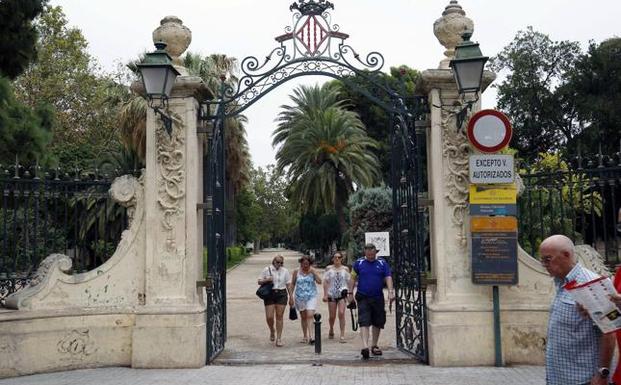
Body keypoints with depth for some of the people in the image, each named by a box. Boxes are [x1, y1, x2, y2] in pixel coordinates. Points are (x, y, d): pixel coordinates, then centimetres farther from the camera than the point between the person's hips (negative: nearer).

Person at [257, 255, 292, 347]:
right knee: (269, 317, -5)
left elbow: (288, 285, 9)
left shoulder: (285, 271, 7)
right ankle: (272, 331, 26)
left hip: (281, 294, 1)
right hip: (269, 294, -1)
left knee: (279, 316, -1)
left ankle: (279, 338, 6)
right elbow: (259, 281, 6)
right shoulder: (267, 270, 3)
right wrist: (267, 280, -14)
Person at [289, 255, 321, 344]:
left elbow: (319, 282, -11)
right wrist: (291, 296, 4)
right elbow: (292, 284, 8)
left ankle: (311, 336, -17)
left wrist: (313, 272, -16)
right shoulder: (296, 272, 3)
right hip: (300, 297, 2)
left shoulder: (313, 271, 0)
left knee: (310, 316, -14)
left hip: (311, 296, -2)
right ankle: (305, 336, 21)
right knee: (303, 317, 10)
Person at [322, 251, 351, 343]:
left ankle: (342, 335, -11)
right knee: (332, 316, 7)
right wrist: (325, 294, -3)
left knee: (341, 313, -15)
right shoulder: (329, 269, 4)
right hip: (331, 294, 1)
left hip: (342, 294, -1)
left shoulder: (345, 269, 6)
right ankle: (331, 330, 36)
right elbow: (325, 282, 3)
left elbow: (349, 282, 9)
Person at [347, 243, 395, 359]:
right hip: (363, 298, -2)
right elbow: (353, 278, 9)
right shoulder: (359, 263, 3)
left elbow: (388, 278, -1)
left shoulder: (382, 263, 4)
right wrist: (350, 292, 4)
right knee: (364, 322, -12)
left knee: (377, 323, 10)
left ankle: (374, 345, 26)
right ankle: (365, 347, -21)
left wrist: (390, 291, -14)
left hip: (378, 297, 2)